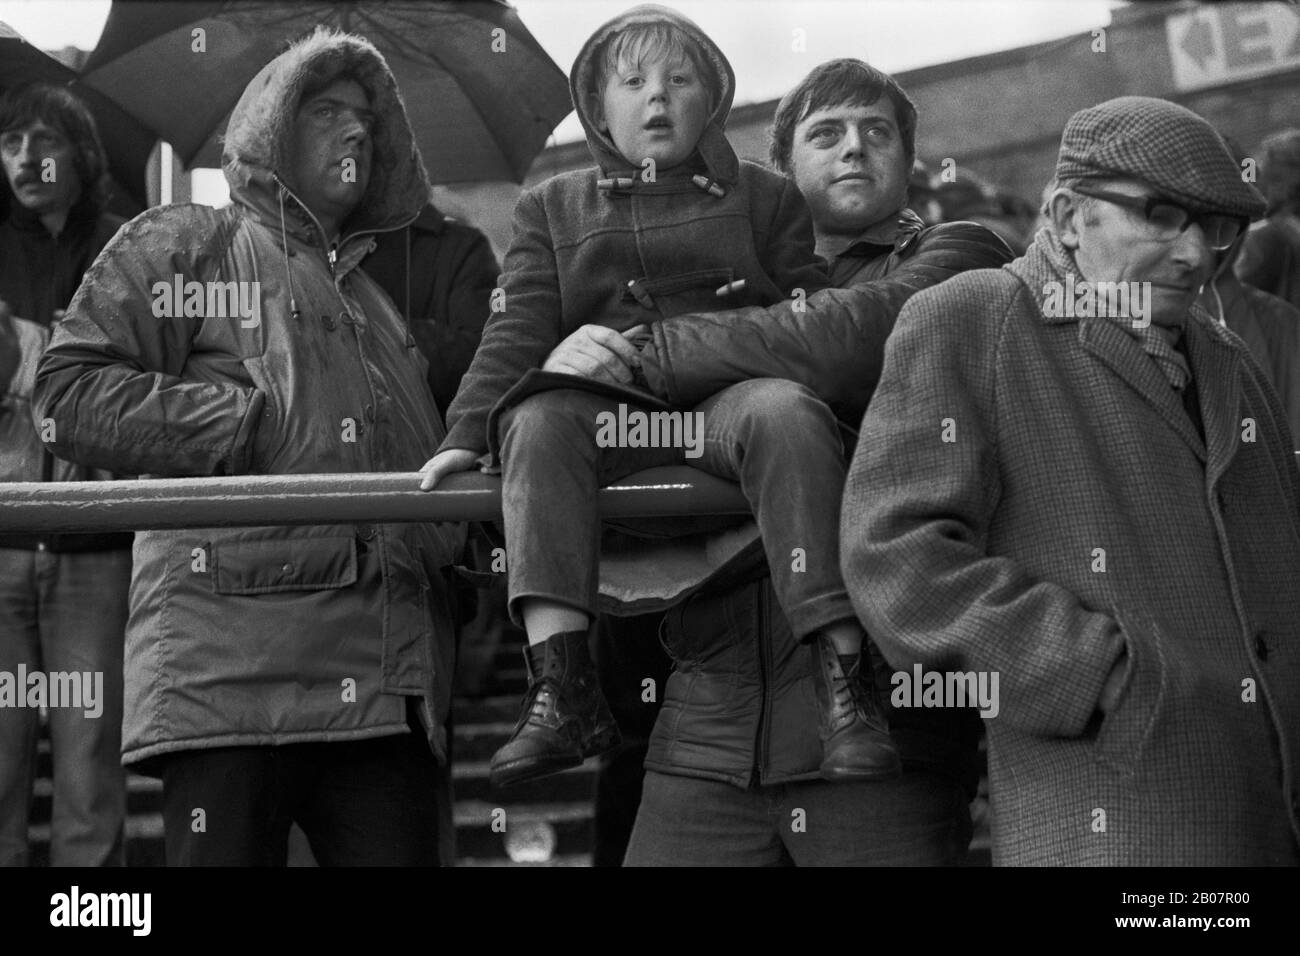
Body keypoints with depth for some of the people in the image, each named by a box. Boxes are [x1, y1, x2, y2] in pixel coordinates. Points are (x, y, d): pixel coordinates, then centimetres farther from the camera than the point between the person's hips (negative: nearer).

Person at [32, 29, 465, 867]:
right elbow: (69, 391, 2)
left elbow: (441, 449, 34)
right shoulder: (183, 247, 14)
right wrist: (251, 425, -6)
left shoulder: (388, 291, 31)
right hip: (235, 663, -5)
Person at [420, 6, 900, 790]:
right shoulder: (554, 209, 24)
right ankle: (562, 689, -40)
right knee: (539, 421, -32)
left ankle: (846, 682, -41)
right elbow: (519, 328, 11)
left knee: (786, 413, -35)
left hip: (730, 395, -1)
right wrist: (468, 433, -6)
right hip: (607, 412, 1)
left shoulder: (765, 198, 23)